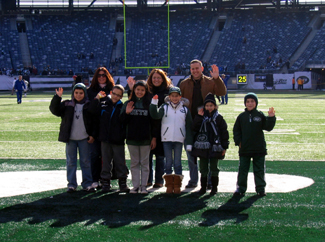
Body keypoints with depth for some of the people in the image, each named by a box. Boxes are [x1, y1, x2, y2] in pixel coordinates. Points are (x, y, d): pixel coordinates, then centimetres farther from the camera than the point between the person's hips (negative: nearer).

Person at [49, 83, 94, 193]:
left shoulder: (89, 106, 2)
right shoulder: (67, 105, 4)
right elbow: (55, 110, -7)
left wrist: (92, 135, -2)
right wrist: (57, 97, -18)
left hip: (84, 139, -1)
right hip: (70, 139, 1)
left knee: (85, 161, 5)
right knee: (71, 162, 5)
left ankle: (87, 184, 12)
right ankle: (71, 184, 11)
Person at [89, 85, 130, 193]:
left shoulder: (122, 107, 0)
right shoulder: (103, 104, 5)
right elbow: (93, 111, -2)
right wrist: (97, 98, -10)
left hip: (118, 140, -1)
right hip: (105, 139, 1)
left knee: (120, 162, 4)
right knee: (106, 161, 8)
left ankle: (123, 183, 12)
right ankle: (105, 182, 16)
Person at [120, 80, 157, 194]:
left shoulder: (149, 104, 1)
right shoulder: (128, 104, 7)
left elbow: (153, 121, 1)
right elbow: (123, 121, 6)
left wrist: (154, 137, -3)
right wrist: (127, 113, -14)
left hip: (145, 138, -2)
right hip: (132, 138, 2)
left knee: (144, 162, 3)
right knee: (134, 163, 6)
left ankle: (143, 186, 9)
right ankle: (135, 186, 10)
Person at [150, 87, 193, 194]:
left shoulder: (185, 109, 7)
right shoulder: (164, 107, 6)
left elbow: (189, 127, 8)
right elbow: (155, 115, -12)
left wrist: (189, 143, 3)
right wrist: (154, 102, -23)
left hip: (179, 139, 0)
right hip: (166, 138, 0)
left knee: (177, 162, 3)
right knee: (168, 162, 4)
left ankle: (177, 186, 9)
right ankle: (169, 185, 10)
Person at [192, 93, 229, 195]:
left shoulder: (218, 118, 1)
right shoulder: (202, 117, 8)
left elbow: (224, 132, 1)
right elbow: (195, 128, -3)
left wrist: (224, 147, -3)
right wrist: (199, 116, -12)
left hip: (215, 147, -2)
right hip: (203, 146, 2)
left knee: (214, 168, 3)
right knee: (203, 168, 7)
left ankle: (214, 187, 10)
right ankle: (203, 187, 15)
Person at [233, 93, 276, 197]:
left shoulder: (260, 115, 1)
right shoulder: (241, 116, 4)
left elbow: (268, 127, -4)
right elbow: (236, 130, 8)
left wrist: (271, 117, -17)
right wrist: (238, 141, -3)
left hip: (259, 149, -1)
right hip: (244, 149, 1)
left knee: (259, 170, 7)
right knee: (242, 170, 6)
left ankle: (260, 188, 16)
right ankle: (241, 188, 15)